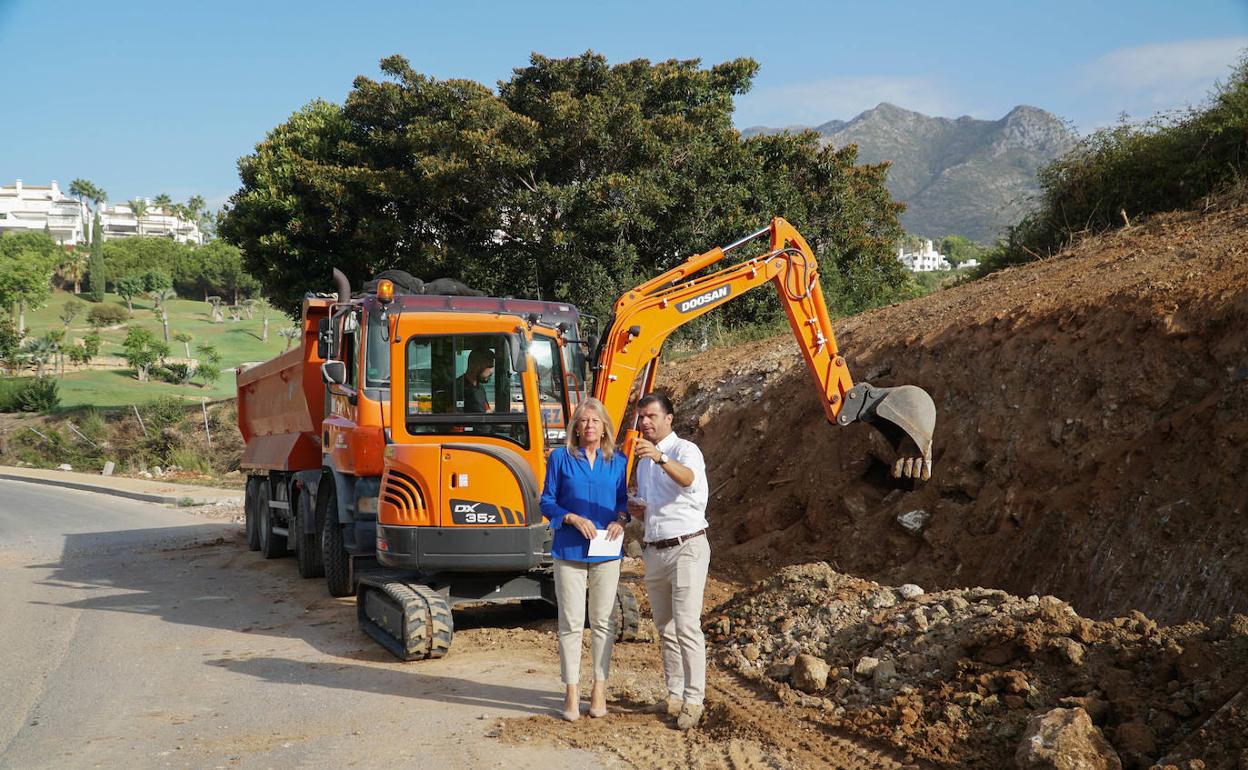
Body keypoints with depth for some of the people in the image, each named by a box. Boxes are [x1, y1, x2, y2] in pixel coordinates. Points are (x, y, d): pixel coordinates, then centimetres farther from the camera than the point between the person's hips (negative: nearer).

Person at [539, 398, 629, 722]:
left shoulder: (618, 461, 6)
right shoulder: (560, 458, 1)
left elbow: (623, 499, 13)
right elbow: (547, 502, 2)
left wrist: (621, 520, -9)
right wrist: (574, 518, -14)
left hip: (606, 552, 2)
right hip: (569, 550, -2)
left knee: (602, 622, 7)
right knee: (571, 623, -1)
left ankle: (599, 690, 17)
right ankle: (571, 693, 7)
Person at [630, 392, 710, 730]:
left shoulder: (685, 450, -9)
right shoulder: (643, 460, 15)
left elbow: (687, 478, -33)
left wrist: (660, 458, -52)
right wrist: (635, 509, 3)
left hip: (686, 547, -8)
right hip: (654, 551, 8)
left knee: (687, 626, -12)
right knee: (665, 629, 11)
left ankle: (693, 700, -8)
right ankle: (674, 695, 19)